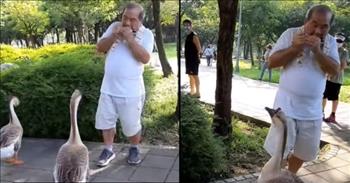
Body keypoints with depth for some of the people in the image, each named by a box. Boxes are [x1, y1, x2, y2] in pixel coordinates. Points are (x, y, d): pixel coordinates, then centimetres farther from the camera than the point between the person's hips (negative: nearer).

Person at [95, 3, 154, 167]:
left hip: (130, 91, -4)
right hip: (108, 87, 4)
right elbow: (99, 48, 1)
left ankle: (134, 149, 34)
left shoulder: (146, 34, -6)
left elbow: (145, 58, -19)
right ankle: (108, 150, 33)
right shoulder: (114, 27, 6)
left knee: (132, 125, 8)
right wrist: (114, 35, -14)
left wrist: (130, 38, -22)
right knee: (105, 121, 14)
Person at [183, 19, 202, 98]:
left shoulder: (194, 36, -13)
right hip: (188, 59, 9)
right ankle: (192, 91, 21)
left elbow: (199, 48, -16)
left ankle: (197, 93, -3)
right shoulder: (188, 36, 16)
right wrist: (186, 58, 15)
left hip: (194, 59, -9)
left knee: (195, 75, -7)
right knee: (190, 76, 13)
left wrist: (197, 57, -11)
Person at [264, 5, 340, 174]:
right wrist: (295, 48, -21)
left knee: (303, 151, 18)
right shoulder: (291, 34, -6)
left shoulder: (330, 42, 3)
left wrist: (317, 50, -21)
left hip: (312, 110, 4)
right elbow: (271, 62, -10)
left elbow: (334, 70, -8)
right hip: (286, 106, -4)